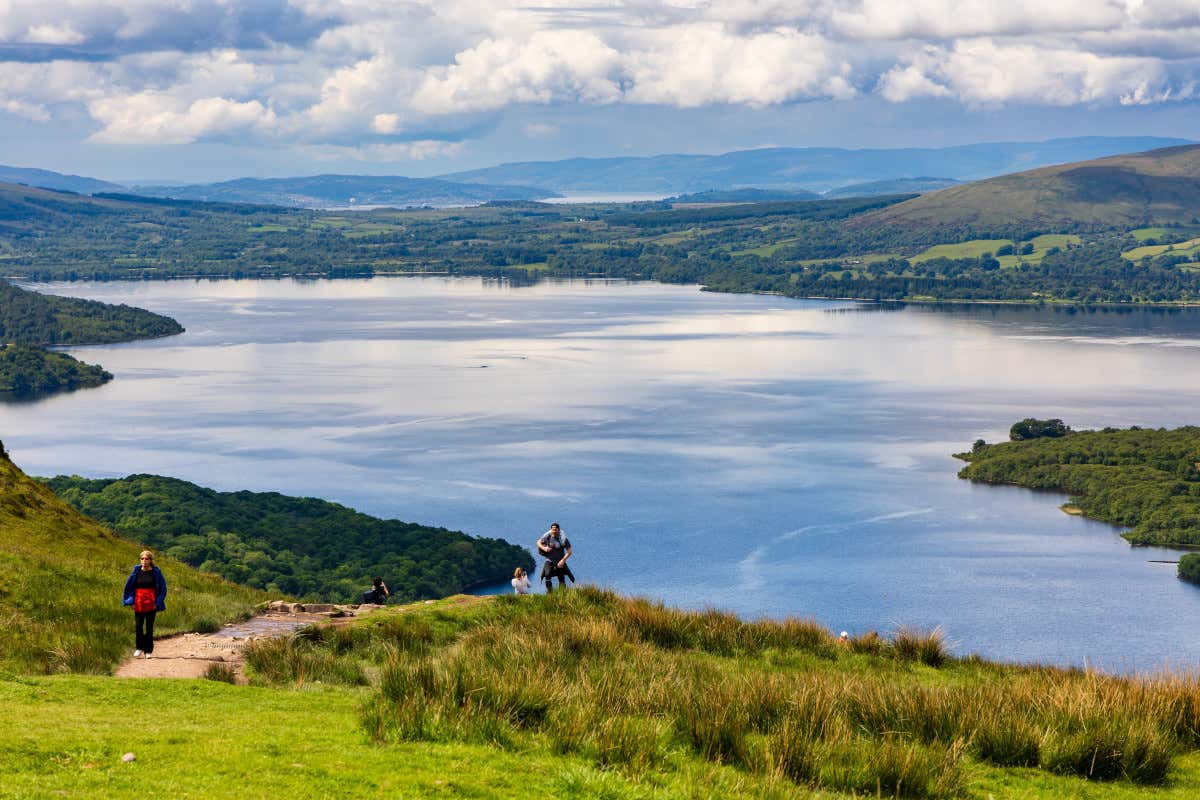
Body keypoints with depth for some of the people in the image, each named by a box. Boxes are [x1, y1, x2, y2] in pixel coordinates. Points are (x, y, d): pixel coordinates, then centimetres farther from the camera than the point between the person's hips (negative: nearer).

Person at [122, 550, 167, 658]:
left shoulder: (156, 572, -1)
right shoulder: (136, 571, 4)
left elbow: (163, 588, 2)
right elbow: (128, 586, 11)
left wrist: (158, 602, -6)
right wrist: (131, 601, 4)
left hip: (151, 604, -1)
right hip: (138, 603, 2)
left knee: (149, 628, 3)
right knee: (138, 627, -3)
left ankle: (148, 651, 10)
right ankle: (139, 648, 13)